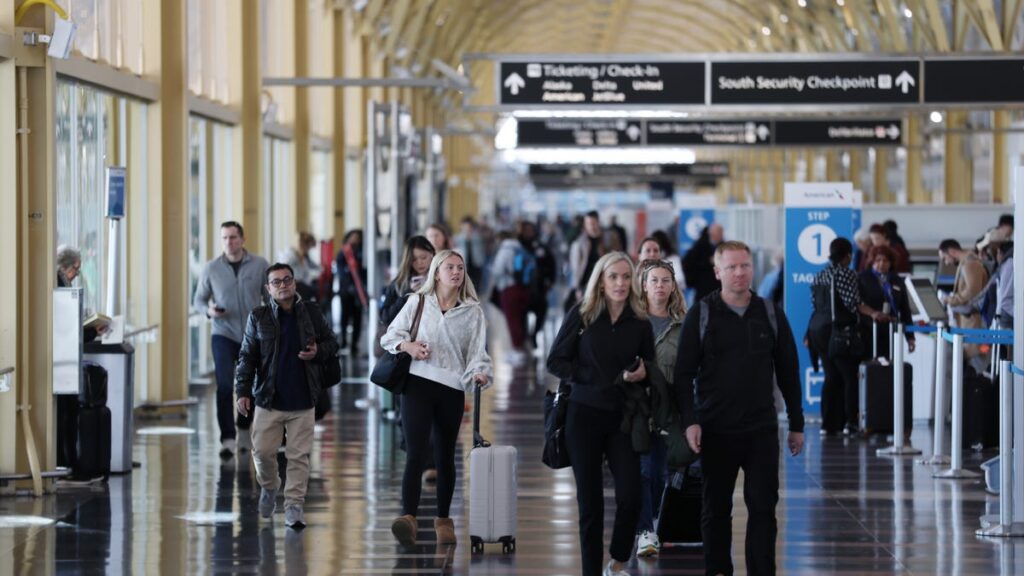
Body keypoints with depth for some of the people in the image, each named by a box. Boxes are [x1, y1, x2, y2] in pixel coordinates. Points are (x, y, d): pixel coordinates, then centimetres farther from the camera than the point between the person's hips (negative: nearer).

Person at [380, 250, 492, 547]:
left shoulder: (472, 311, 7)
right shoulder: (418, 303, 6)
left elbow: (477, 352, 2)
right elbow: (390, 336, 11)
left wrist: (479, 373, -18)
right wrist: (407, 346, -9)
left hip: (452, 388, 2)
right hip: (418, 383, -2)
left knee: (445, 456, 12)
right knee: (416, 453, -17)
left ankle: (443, 520, 26)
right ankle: (408, 518, -27)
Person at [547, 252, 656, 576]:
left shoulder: (640, 323, 4)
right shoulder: (582, 315, -2)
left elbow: (649, 369, 14)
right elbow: (556, 362, -2)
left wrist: (642, 374, -9)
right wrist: (591, 377, -13)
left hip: (622, 418, 1)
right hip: (584, 415, -1)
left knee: (630, 497, -9)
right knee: (590, 500, 3)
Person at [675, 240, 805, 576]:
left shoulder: (771, 315, 6)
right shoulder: (700, 317, -1)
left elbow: (788, 373, 10)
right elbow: (684, 374, -2)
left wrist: (796, 424, 10)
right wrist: (690, 421, -13)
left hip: (762, 430, 1)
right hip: (716, 431, -1)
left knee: (763, 507, -1)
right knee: (716, 508, 8)